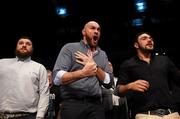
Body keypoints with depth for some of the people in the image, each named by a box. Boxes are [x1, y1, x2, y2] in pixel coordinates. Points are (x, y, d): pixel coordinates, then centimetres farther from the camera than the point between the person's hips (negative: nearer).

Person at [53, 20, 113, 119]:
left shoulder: (103, 54, 15)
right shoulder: (70, 48, 1)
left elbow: (109, 81, 6)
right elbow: (57, 78, -10)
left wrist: (94, 66, -6)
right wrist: (83, 73, -21)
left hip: (96, 105, 4)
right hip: (72, 103, -3)